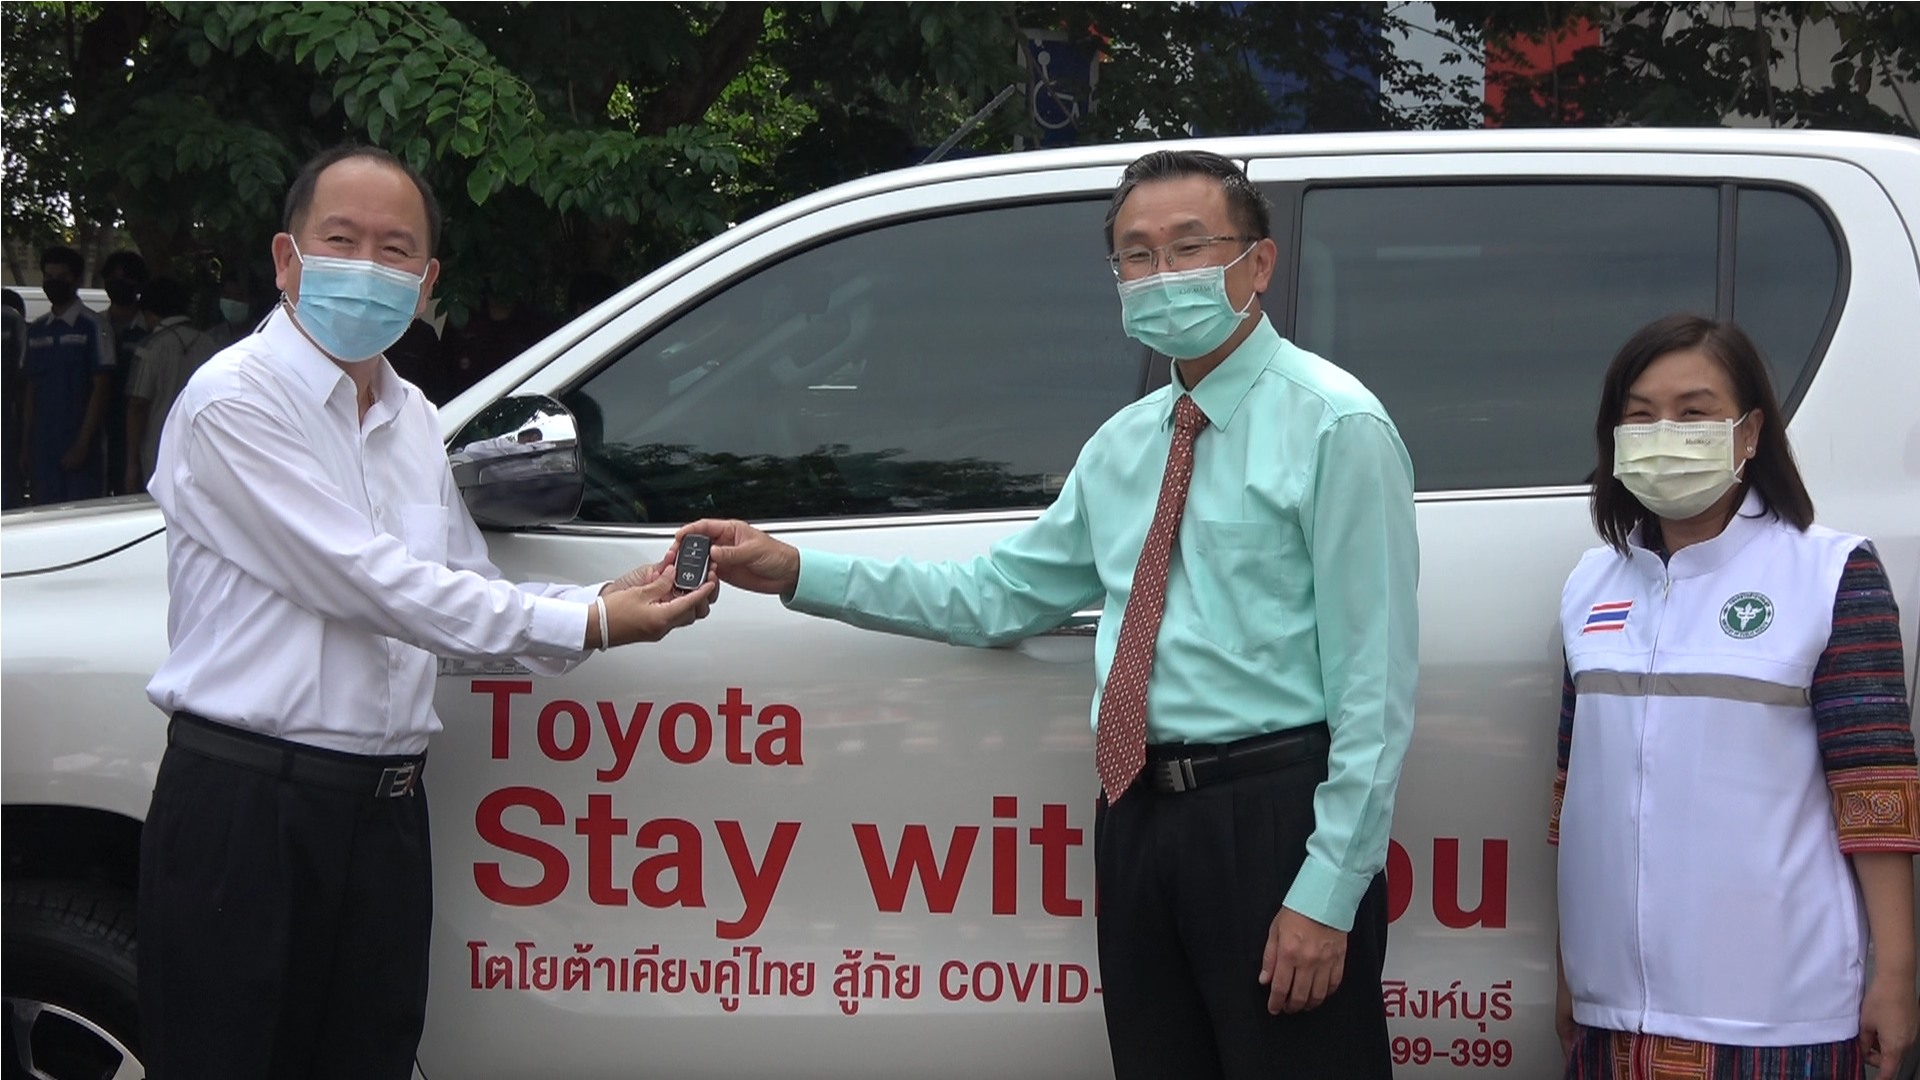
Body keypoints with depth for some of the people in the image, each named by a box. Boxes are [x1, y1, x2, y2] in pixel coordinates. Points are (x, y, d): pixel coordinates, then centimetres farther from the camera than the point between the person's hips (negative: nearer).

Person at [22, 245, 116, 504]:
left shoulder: (93, 326, -3)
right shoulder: (36, 330, 14)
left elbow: (102, 388, -7)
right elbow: (31, 391, 16)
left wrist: (83, 444, -13)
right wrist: (26, 445, 9)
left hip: (82, 445, -5)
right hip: (43, 445, 5)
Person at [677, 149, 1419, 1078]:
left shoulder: (1334, 427, -7)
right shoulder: (1122, 444, 16)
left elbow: (1373, 679, -11)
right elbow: (999, 597, 16)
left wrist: (1328, 893, -16)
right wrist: (795, 573, 9)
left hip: (1271, 820, -7)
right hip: (1138, 819, 7)